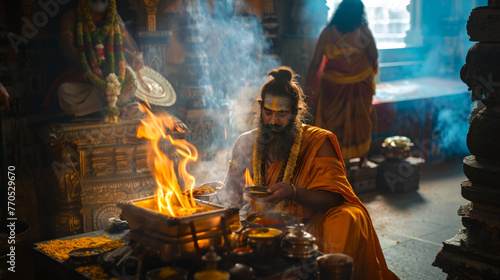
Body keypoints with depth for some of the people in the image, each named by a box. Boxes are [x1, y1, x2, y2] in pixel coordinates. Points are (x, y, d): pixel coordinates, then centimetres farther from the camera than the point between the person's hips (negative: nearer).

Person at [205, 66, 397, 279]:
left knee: (348, 219, -31)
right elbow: (232, 196, 12)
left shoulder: (318, 142, -5)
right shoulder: (246, 143, 6)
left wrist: (293, 192, -27)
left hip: (310, 226, -3)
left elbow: (333, 199, -11)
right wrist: (216, 188, -10)